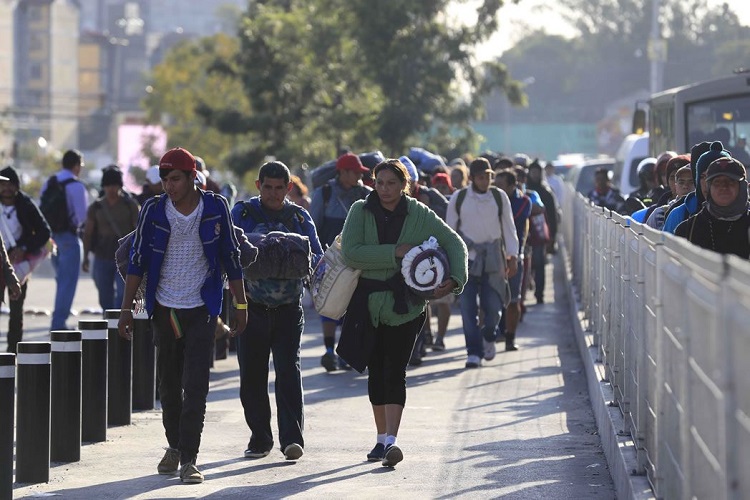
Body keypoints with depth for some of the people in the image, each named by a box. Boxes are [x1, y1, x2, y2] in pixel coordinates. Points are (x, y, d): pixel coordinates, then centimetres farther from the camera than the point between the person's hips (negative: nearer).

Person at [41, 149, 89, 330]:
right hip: (68, 236, -7)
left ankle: (59, 320, 25)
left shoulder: (48, 184, 8)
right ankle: (59, 322, -4)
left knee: (61, 279, 21)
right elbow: (83, 216, -17)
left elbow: (41, 210, 10)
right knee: (68, 281, -1)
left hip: (51, 235, 7)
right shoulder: (76, 186, -13)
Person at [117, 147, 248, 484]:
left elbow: (231, 258, 3)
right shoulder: (153, 210, -4)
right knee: (168, 384, 11)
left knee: (195, 386, -9)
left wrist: (240, 305, 4)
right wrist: (127, 308, -1)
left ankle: (188, 459, -9)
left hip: (201, 309, -2)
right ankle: (174, 446, 30)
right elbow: (137, 261, 1)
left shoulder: (216, 208, -6)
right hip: (165, 309, 2)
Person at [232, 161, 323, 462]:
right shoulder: (242, 213, 6)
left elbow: (318, 255, 4)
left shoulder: (299, 217, 8)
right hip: (253, 308, 1)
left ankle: (292, 438, -12)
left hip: (288, 309, -1)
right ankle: (260, 439, 15)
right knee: (251, 375, 4)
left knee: (288, 370, -10)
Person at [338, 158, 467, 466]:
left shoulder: (420, 215, -2)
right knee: (376, 372, 10)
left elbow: (455, 244, 2)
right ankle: (382, 439, 21)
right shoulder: (361, 212, -2)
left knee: (395, 372, -12)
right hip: (368, 302, 2)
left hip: (404, 307, -2)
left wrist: (454, 280, -14)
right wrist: (394, 253, -20)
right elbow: (350, 253, -14)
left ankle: (391, 441, -20)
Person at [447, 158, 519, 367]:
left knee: (493, 304, -4)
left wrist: (512, 256, 4)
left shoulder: (499, 197, 3)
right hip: (467, 256, 0)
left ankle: (488, 337, 26)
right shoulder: (458, 199, 1)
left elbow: (508, 227, 8)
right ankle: (473, 352, 0)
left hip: (493, 255, 0)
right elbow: (449, 230, 8)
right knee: (468, 306, -6)